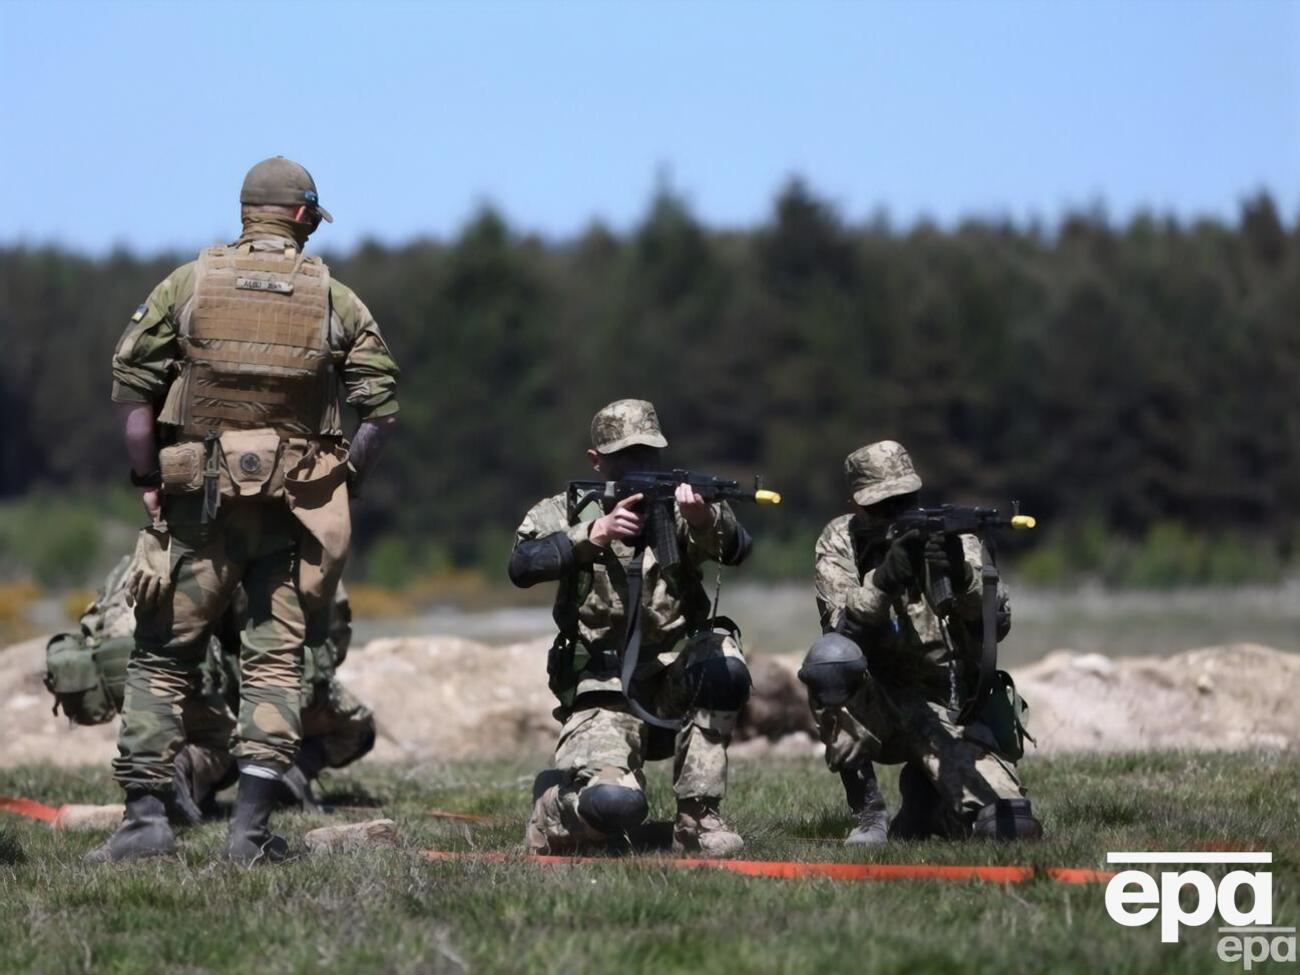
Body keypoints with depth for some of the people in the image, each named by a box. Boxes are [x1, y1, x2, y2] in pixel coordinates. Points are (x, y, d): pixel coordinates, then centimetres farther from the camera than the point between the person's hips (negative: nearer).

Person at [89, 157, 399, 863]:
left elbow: (131, 387, -3)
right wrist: (344, 484, 9)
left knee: (162, 657, 8)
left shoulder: (187, 285, 3)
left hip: (199, 503, 0)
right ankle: (252, 825, -3)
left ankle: (146, 815, -1)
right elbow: (381, 407, 0)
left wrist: (148, 480, 2)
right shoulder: (334, 299, 4)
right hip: (296, 506, 0)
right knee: (275, 659, 5)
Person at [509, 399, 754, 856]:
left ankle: (697, 816, -16)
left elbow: (736, 549, -13)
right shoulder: (564, 513, 6)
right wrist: (592, 535, -26)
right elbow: (522, 566, -12)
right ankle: (556, 799, 10)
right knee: (612, 805, -29)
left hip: (675, 683, 2)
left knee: (723, 665, -32)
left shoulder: (677, 507, 7)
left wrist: (705, 518, -36)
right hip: (603, 694, -2)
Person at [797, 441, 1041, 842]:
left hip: (951, 713, 0)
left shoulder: (950, 537, -1)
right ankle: (867, 815, -17)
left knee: (1012, 827, -20)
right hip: (874, 709, 0)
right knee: (830, 657, -34)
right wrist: (884, 580, -35)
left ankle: (924, 802, 17)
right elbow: (841, 626, -18)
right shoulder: (841, 540, -2)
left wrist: (963, 579, -35)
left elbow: (997, 623, -15)